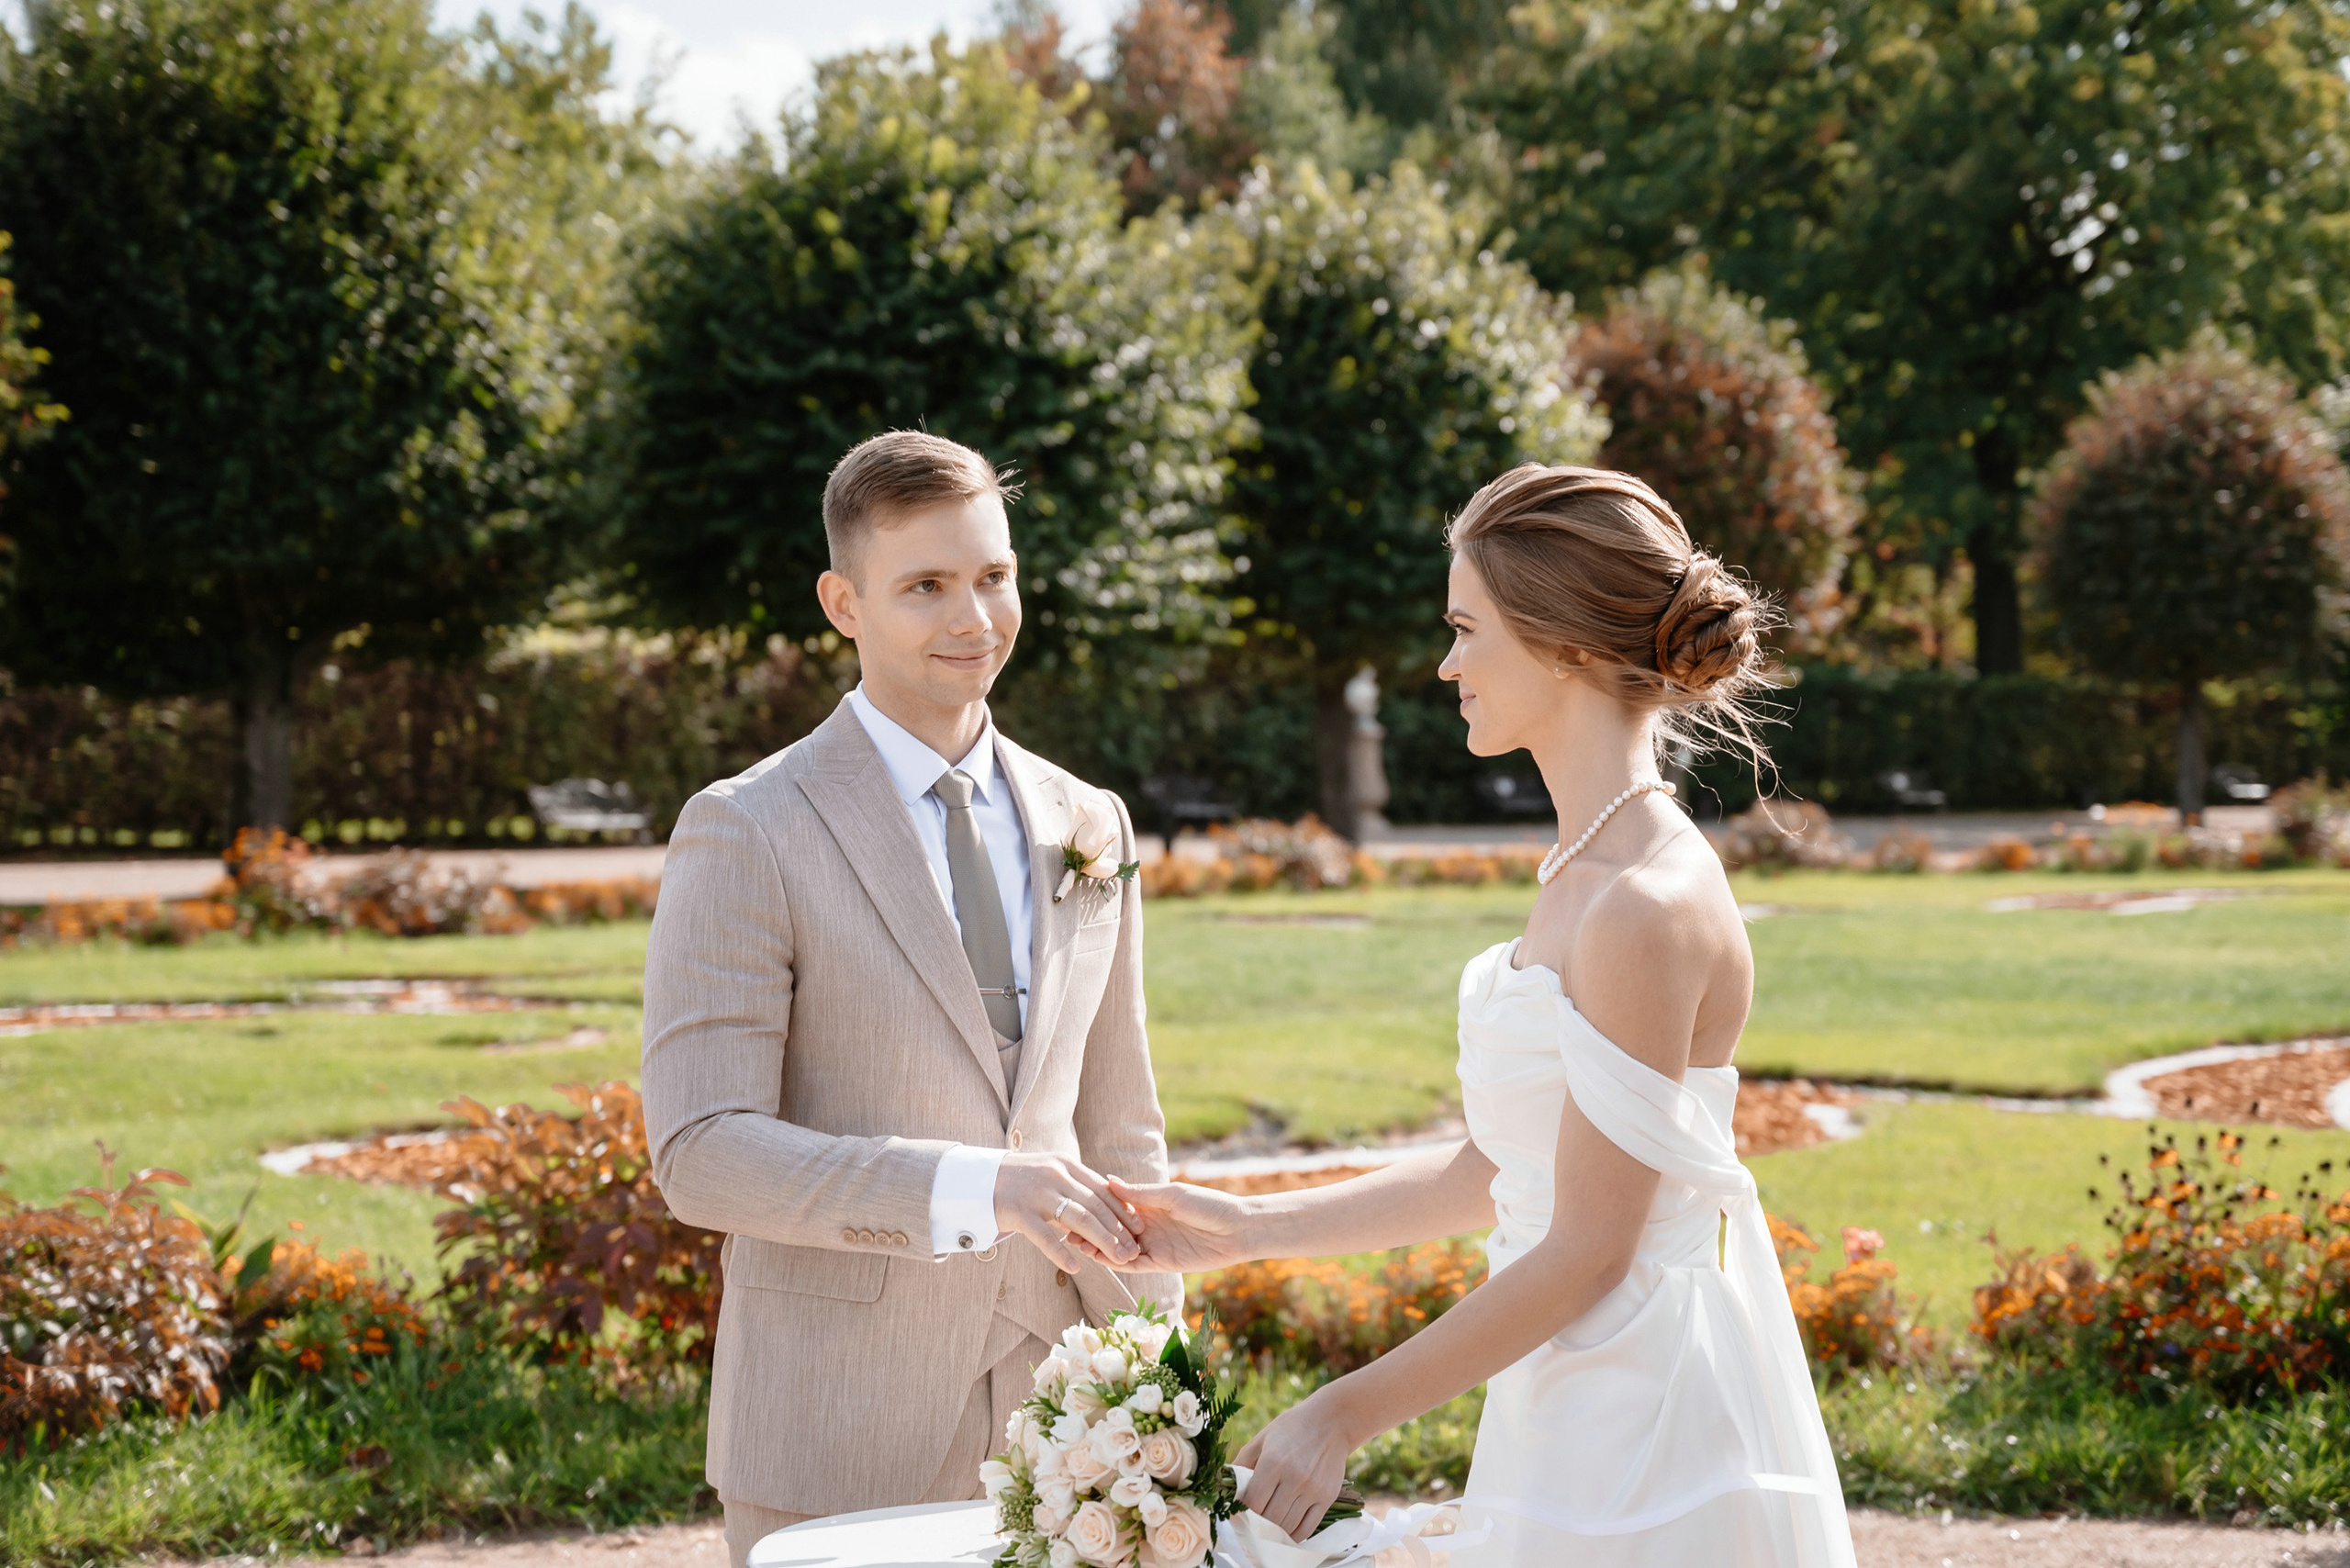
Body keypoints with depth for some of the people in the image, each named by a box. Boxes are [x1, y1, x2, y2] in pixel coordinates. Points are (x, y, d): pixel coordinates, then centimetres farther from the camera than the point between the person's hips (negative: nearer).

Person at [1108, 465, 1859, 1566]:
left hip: (1643, 1440, -9)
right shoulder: (1587, 872, 8)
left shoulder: (1649, 906, -21)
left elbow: (1587, 1251, -20)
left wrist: (1345, 1414, -15)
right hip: (1576, 1422, 9)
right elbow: (1493, 1172, 13)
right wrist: (1249, 1229, 11)